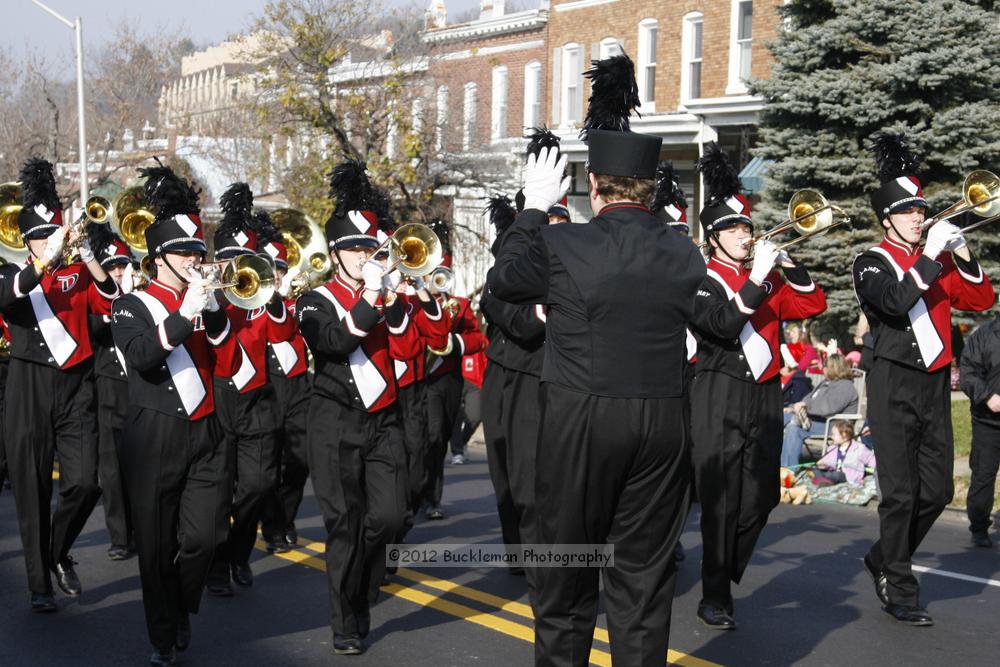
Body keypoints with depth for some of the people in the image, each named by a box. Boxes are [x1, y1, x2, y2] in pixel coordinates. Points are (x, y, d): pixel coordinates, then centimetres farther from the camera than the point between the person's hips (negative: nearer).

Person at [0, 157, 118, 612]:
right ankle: (39, 584, 14)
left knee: (85, 484, -8)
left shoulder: (78, 275, 10)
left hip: (76, 391, 2)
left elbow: (111, 304, -7)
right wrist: (45, 261, -32)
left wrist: (88, 256, -17)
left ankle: (59, 552, 19)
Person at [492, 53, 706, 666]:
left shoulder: (562, 245, -10)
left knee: (568, 571, 11)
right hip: (662, 424, 3)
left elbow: (504, 281, 7)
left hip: (579, 423, -3)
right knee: (646, 573, 10)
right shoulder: (685, 254, 0)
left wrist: (534, 209, 16)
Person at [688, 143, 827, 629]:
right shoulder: (699, 281, -3)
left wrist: (789, 266, -4)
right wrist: (756, 279, -21)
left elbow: (813, 306, 7)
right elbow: (722, 324, -18)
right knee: (720, 499, -3)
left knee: (759, 498, 8)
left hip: (764, 394, 6)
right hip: (719, 399, -6)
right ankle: (714, 598, 6)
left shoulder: (769, 280, 15)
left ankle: (726, 574, 28)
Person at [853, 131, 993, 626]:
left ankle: (883, 559, 26)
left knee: (937, 490, 7)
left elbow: (981, 299, 8)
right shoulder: (872, 263, -4)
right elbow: (896, 302, -22)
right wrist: (930, 257, -20)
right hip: (894, 386, -6)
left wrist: (962, 256, -5)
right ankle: (898, 591, 8)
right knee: (901, 492, -3)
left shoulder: (937, 259, 14)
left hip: (935, 382, 6)